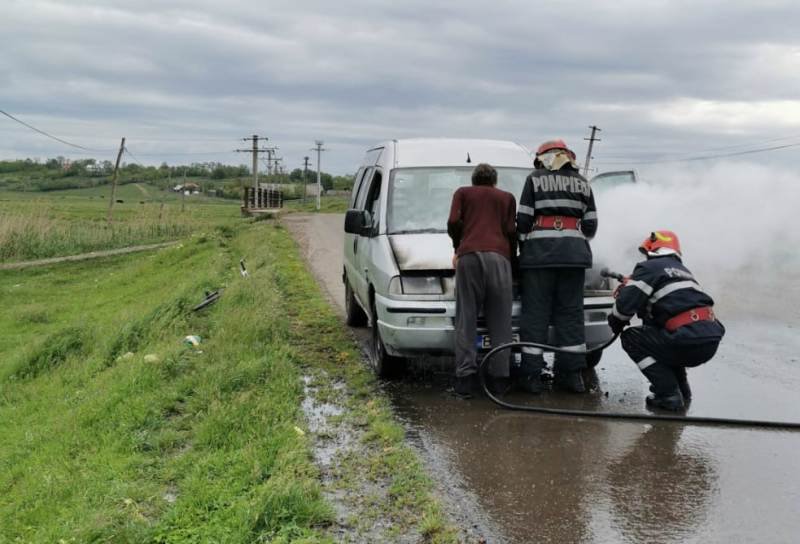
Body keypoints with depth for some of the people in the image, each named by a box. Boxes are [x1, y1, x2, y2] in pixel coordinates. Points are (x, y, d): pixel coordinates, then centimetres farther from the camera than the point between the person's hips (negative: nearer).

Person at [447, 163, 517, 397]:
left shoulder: (462, 193, 23)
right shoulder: (506, 197, 25)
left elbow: (453, 222, 8)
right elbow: (511, 231, 13)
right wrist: (512, 256, 26)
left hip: (468, 255, 0)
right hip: (498, 257, 1)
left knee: (466, 319, 0)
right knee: (499, 321, 4)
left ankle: (466, 377, -6)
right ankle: (499, 378, 1)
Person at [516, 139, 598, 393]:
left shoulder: (535, 179, 5)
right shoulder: (582, 183, 14)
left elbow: (523, 219, -1)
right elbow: (590, 224, 11)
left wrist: (522, 244, 13)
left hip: (540, 251, -3)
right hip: (574, 253, 3)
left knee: (536, 311, -1)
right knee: (570, 311, 7)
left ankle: (531, 374, -3)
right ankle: (571, 373, 7)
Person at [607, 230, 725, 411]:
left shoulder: (650, 267, 2)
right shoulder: (682, 270, 28)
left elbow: (627, 302, -7)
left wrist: (615, 322, 14)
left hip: (689, 341, -9)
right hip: (712, 340, 9)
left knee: (631, 339, 6)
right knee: (658, 336, 31)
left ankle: (669, 394, -1)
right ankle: (681, 389, 24)